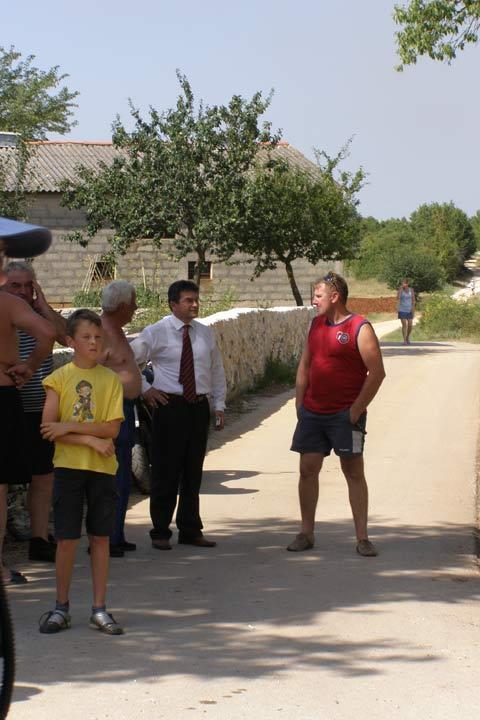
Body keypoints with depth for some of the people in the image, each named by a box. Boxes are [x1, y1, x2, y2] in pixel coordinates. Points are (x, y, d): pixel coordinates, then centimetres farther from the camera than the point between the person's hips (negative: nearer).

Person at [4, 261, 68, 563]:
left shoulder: (43, 315, 9)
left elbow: (69, 337, -8)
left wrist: (43, 306, -10)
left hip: (42, 411, 5)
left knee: (44, 477, 12)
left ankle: (40, 540, 23)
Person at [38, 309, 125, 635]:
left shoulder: (111, 379, 2)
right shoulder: (59, 378, -1)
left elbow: (112, 429, -8)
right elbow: (48, 429, -9)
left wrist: (69, 426, -16)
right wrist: (91, 440, -15)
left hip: (103, 467, 1)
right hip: (68, 465, -1)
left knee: (101, 537, 5)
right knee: (67, 538, 1)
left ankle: (100, 608, 12)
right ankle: (61, 607, 13)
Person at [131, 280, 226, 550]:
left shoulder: (206, 333, 10)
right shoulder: (156, 332, -3)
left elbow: (217, 371, 18)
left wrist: (220, 405, 12)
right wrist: (145, 388, -5)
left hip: (199, 408, 4)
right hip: (170, 407, -4)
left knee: (194, 472, 10)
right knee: (166, 471, -1)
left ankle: (191, 530, 20)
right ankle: (160, 532, 8)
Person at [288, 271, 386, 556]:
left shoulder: (359, 328, -9)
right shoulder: (316, 324, 12)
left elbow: (377, 373, -13)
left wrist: (356, 410, -14)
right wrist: (300, 404, 9)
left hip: (345, 415, -6)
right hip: (312, 413, 6)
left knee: (354, 473, -1)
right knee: (308, 470, 5)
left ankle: (362, 538, 3)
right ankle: (307, 533, 15)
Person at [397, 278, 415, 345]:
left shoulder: (411, 290, 2)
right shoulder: (400, 289, -3)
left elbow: (413, 300, 4)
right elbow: (398, 297, -20)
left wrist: (413, 307, -9)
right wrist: (401, 287, -19)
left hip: (409, 310, 2)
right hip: (402, 310, -2)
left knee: (410, 325, 1)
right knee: (404, 325, -10)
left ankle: (408, 337, 27)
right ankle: (405, 340, -4)